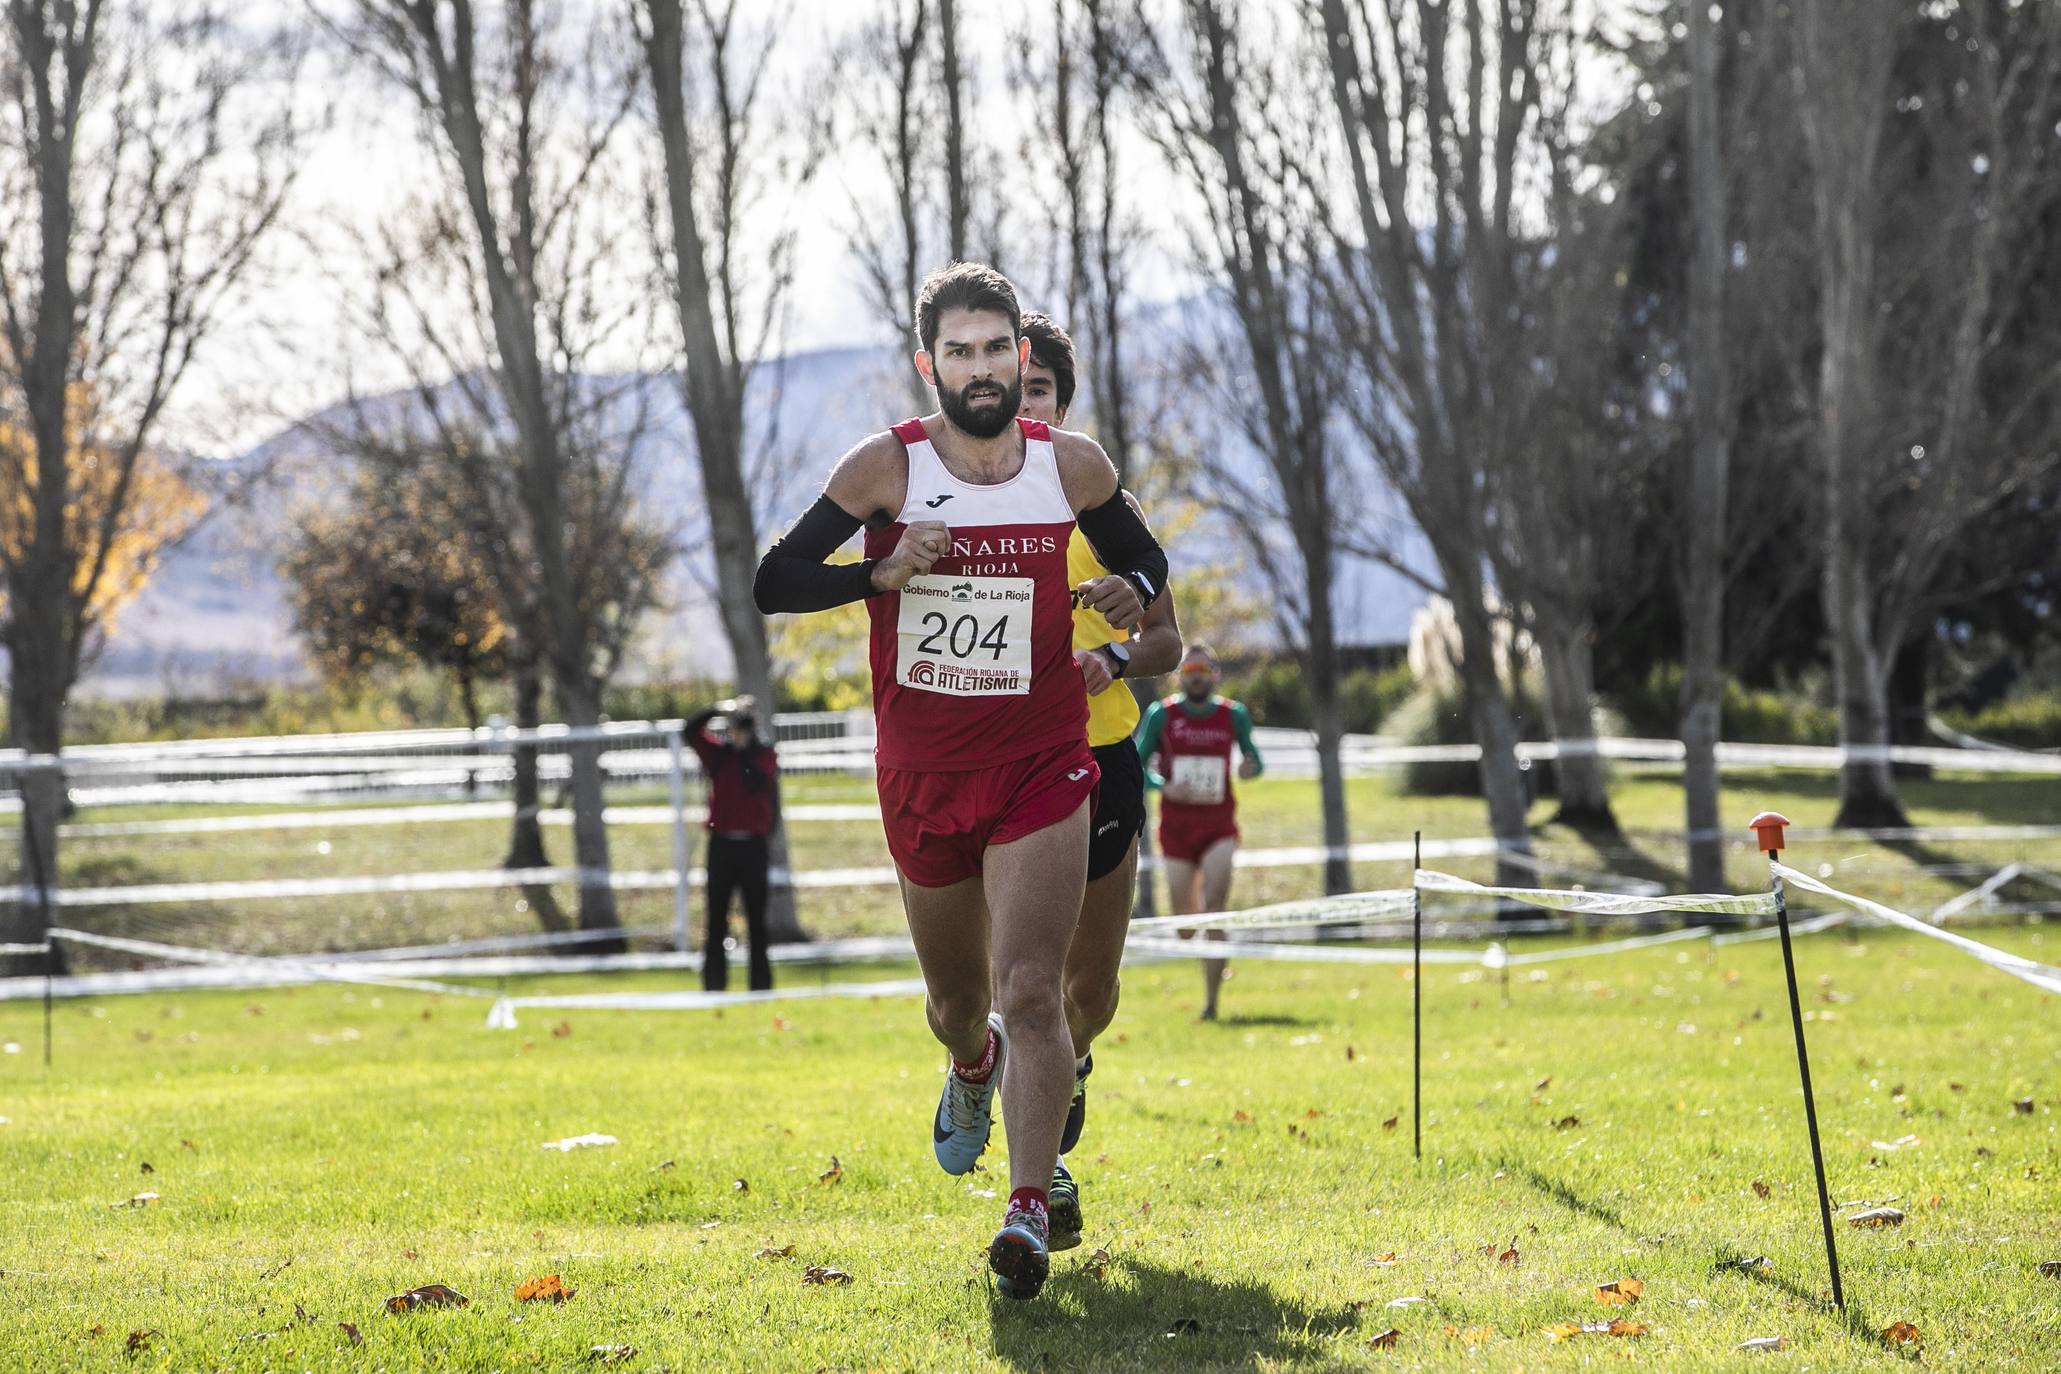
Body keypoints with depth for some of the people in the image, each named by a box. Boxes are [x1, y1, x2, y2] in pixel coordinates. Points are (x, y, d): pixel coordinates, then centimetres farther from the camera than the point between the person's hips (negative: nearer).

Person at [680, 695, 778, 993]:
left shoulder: (764, 754, 2)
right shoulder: (717, 751, 7)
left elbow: (758, 781, -16)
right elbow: (690, 730, -7)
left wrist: (745, 749, -12)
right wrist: (717, 710, -18)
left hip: (753, 845, -1)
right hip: (721, 843, 1)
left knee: (756, 921, 3)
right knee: (716, 919, 2)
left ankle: (761, 984, 6)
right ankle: (714, 985, 4)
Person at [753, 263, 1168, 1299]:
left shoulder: (1072, 465, -4)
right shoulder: (886, 467, -9)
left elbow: (1143, 555, 14)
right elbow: (773, 584, -7)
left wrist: (1132, 594, -10)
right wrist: (884, 573, -23)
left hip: (1040, 767, -1)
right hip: (922, 774, 1)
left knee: (1030, 989, -18)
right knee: (956, 997, 18)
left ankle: (1031, 1210, -19)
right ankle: (973, 1067, 55)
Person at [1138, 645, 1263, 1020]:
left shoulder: (1234, 715, 2)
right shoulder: (1161, 714, -1)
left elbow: (1252, 756, 14)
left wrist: (1251, 767, -10)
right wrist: (1164, 787, -16)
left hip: (1219, 828, 0)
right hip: (1176, 827, 1)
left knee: (1214, 909, -16)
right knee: (1184, 918, 4)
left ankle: (1211, 1002, -12)